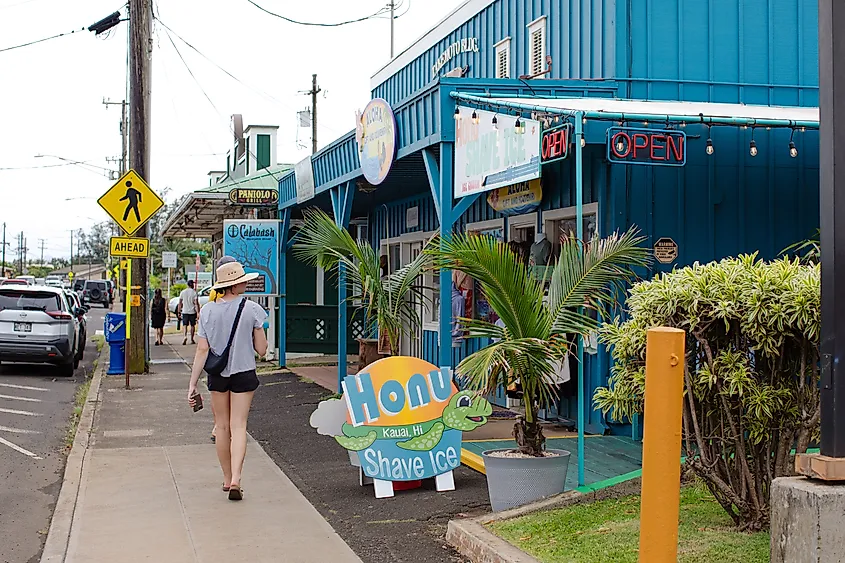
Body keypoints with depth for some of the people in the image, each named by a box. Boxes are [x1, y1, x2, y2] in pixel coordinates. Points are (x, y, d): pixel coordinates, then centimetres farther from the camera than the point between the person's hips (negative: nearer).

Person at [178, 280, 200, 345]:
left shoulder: (183, 292, 1)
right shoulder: (194, 292, -7)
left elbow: (180, 303, 4)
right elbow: (196, 303, -13)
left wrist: (179, 311, 12)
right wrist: (198, 312, -11)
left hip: (185, 311, 1)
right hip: (192, 311, -1)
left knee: (185, 325, 3)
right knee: (192, 325, 12)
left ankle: (185, 336, -21)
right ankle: (192, 339, 17)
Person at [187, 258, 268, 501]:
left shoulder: (208, 310, -4)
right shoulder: (251, 309, -10)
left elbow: (202, 350, -6)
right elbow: (261, 349, -6)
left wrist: (192, 384, -2)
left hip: (217, 374, 2)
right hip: (243, 373, -2)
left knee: (222, 426, 15)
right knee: (238, 427, 0)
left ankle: (227, 478, 24)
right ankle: (235, 479, -14)